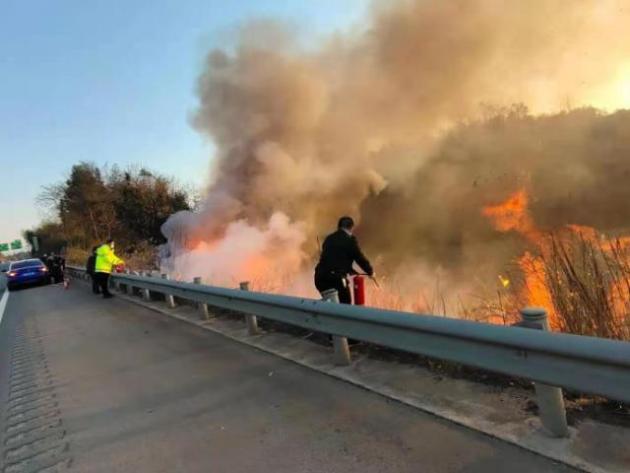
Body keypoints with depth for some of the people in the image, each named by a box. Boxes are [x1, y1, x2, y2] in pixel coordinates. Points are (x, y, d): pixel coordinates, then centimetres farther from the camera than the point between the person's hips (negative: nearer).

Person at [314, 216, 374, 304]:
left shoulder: (329, 238, 17)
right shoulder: (350, 240, -3)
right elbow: (360, 258, 1)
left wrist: (352, 272, 33)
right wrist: (370, 272, 20)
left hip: (320, 277, 6)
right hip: (336, 278, -6)